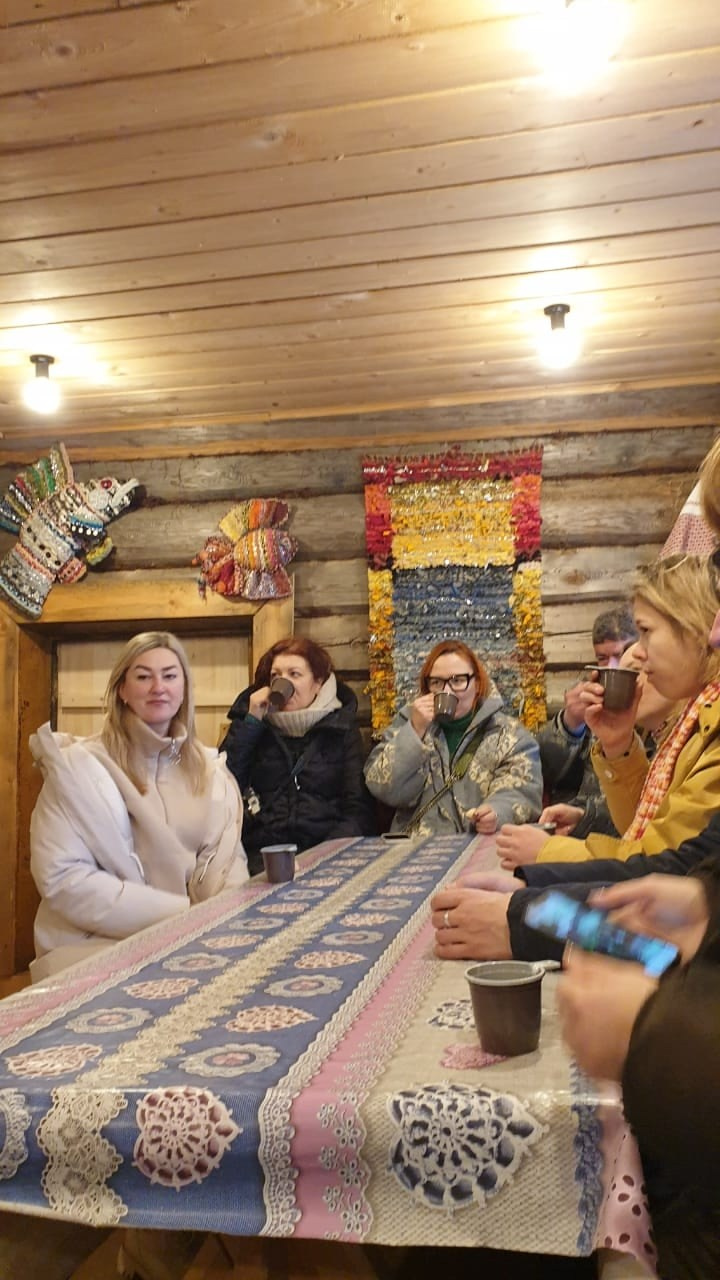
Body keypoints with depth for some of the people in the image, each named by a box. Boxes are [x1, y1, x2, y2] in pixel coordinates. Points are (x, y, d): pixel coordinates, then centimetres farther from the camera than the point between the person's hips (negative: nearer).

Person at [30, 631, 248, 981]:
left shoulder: (210, 771, 7)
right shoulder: (79, 767, -8)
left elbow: (223, 858, 4)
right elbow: (62, 878, -15)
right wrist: (182, 913, -19)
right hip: (95, 944, -5)